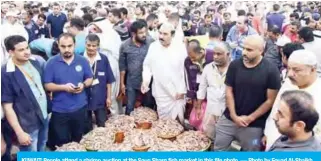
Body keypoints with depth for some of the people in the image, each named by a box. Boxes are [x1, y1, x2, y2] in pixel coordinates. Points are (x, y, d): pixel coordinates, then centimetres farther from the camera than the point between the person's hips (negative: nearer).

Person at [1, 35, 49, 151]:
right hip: (27, 125, -6)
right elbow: (7, 106, -19)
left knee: (42, 151, 24)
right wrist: (20, 132, -19)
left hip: (44, 117, 6)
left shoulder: (34, 62, -3)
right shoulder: (6, 74, -21)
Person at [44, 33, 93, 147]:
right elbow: (47, 85, -7)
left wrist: (83, 85, -15)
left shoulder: (82, 61, -2)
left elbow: (90, 79, 7)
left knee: (79, 140, 18)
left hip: (80, 107, 2)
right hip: (60, 110, -2)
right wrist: (64, 87, -22)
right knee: (62, 143, 11)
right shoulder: (52, 63, -8)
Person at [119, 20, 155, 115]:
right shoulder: (125, 46, -7)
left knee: (149, 107, 15)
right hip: (131, 83, 0)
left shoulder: (151, 42, -10)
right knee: (130, 108, 13)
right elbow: (122, 66, 2)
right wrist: (122, 83, 4)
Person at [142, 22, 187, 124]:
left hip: (177, 93, -1)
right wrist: (145, 80, -7)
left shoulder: (181, 48, -6)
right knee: (164, 120, 11)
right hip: (161, 93, 2)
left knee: (177, 120, 8)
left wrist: (182, 90, -4)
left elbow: (186, 70, -3)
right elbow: (147, 65, 9)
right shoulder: (153, 46, 1)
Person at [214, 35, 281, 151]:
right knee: (218, 149, 11)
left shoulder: (271, 70, -11)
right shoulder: (234, 65, -3)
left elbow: (270, 100, -9)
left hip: (254, 125, -2)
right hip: (229, 119, 3)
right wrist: (234, 116, -5)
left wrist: (250, 118, -9)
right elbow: (229, 91, 1)